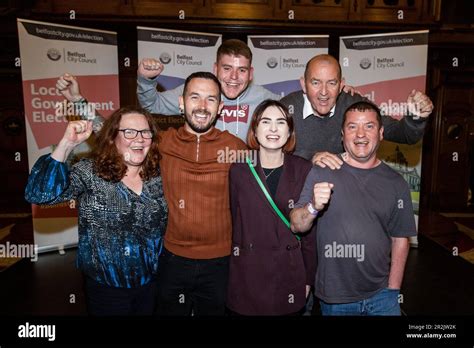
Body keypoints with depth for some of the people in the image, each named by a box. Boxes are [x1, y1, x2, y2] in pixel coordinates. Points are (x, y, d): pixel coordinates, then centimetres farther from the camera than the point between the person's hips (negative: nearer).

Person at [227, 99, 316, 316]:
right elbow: (232, 224, 1)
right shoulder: (238, 170, -3)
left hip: (289, 278, 1)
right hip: (246, 280, 0)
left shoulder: (304, 170, -3)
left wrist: (308, 279, 2)